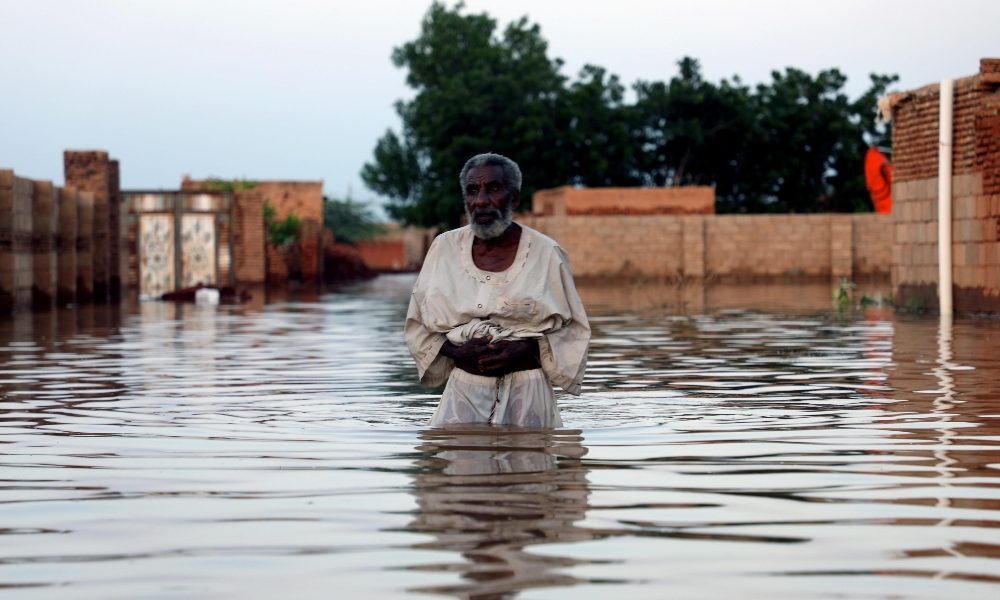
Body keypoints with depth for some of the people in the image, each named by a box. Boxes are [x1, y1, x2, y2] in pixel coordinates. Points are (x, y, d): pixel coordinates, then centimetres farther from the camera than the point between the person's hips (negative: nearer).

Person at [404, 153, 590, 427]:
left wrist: (527, 349, -15)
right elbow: (417, 326, 10)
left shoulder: (546, 254, -2)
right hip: (463, 391, 2)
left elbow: (573, 330, 4)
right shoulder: (445, 248, 5)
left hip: (527, 394, -1)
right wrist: (457, 352, -9)